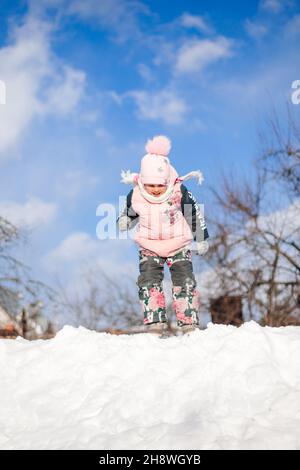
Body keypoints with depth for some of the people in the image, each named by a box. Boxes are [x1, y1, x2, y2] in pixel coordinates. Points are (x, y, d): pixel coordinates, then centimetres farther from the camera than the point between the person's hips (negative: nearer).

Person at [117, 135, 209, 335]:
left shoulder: (180, 192, -18)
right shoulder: (135, 195, -14)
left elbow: (195, 215, -4)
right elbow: (129, 213, 6)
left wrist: (201, 239, 3)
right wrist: (124, 221, -17)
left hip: (179, 245, -1)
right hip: (149, 247, 2)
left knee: (184, 282, -8)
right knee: (149, 281, -9)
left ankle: (189, 322, -2)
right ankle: (155, 322, -4)